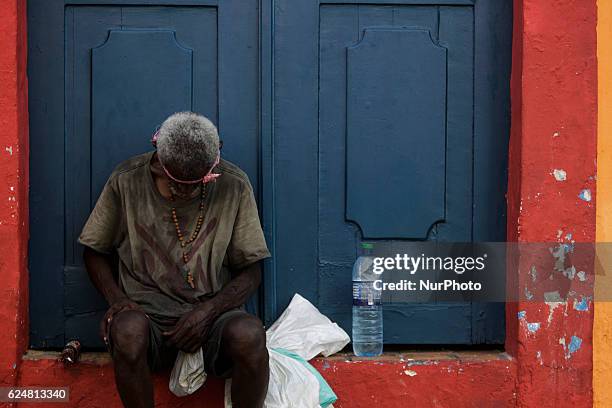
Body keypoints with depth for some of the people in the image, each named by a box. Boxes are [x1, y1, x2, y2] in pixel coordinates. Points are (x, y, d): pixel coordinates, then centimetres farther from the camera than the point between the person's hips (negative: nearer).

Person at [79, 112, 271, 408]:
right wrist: (116, 298, -7)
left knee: (249, 334, -34)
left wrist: (209, 310, -14)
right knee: (128, 330, -36)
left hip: (213, 311, 0)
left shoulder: (234, 186, -3)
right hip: (147, 312, 0)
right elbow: (95, 251, 12)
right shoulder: (127, 181, -2)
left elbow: (251, 271, 3)